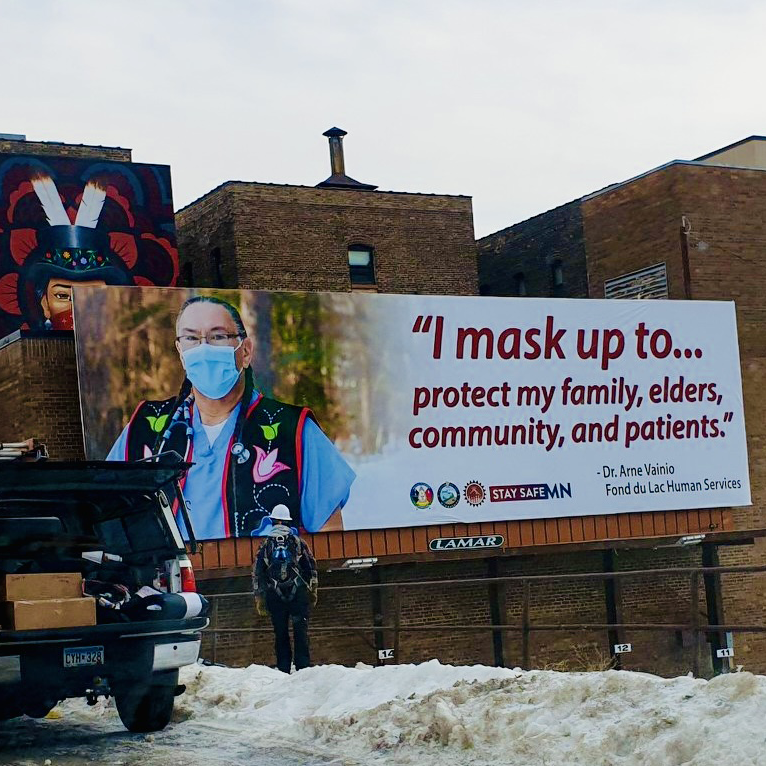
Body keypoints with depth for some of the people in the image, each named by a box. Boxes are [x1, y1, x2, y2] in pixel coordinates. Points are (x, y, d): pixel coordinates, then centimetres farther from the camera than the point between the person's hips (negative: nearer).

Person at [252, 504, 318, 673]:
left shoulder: (265, 545, 9)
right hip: (299, 594, -1)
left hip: (275, 596, 1)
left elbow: (257, 574, 8)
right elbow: (312, 567, 6)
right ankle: (303, 667, -9)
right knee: (301, 632, -2)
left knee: (281, 634, 5)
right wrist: (313, 591, 13)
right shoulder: (297, 542, 7)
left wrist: (259, 599, 12)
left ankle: (283, 670, 2)